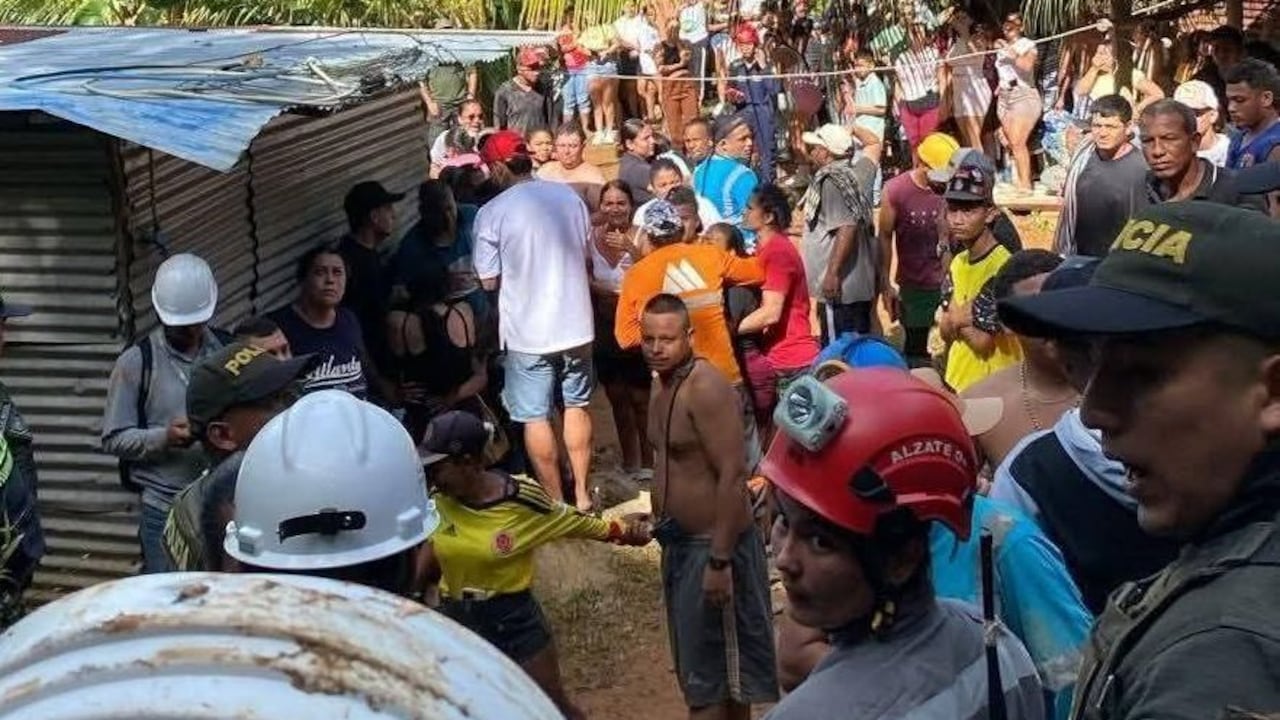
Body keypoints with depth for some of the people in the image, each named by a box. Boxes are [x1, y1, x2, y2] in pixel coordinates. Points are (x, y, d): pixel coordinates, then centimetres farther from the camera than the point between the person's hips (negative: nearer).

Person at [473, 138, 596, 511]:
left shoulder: (492, 213, -13)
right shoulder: (569, 196, -1)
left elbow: (489, 281, -9)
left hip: (528, 330, -4)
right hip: (576, 323, 4)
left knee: (535, 418, 8)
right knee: (577, 407, 18)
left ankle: (557, 502, 14)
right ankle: (581, 494, 27)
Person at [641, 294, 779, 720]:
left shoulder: (705, 388, -20)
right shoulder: (662, 381, 8)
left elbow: (732, 476, -24)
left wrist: (719, 561, -25)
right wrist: (663, 519, 17)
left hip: (713, 544, -9)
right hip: (680, 542, 9)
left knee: (711, 672, 0)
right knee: (698, 664, 19)